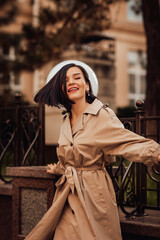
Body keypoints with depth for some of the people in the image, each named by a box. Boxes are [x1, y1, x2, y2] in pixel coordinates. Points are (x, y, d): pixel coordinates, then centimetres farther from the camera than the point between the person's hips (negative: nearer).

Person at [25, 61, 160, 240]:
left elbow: (129, 143, -20)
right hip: (68, 195, 6)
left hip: (93, 192, -6)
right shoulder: (66, 120, 10)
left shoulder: (102, 116, -11)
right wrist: (59, 169, 43)